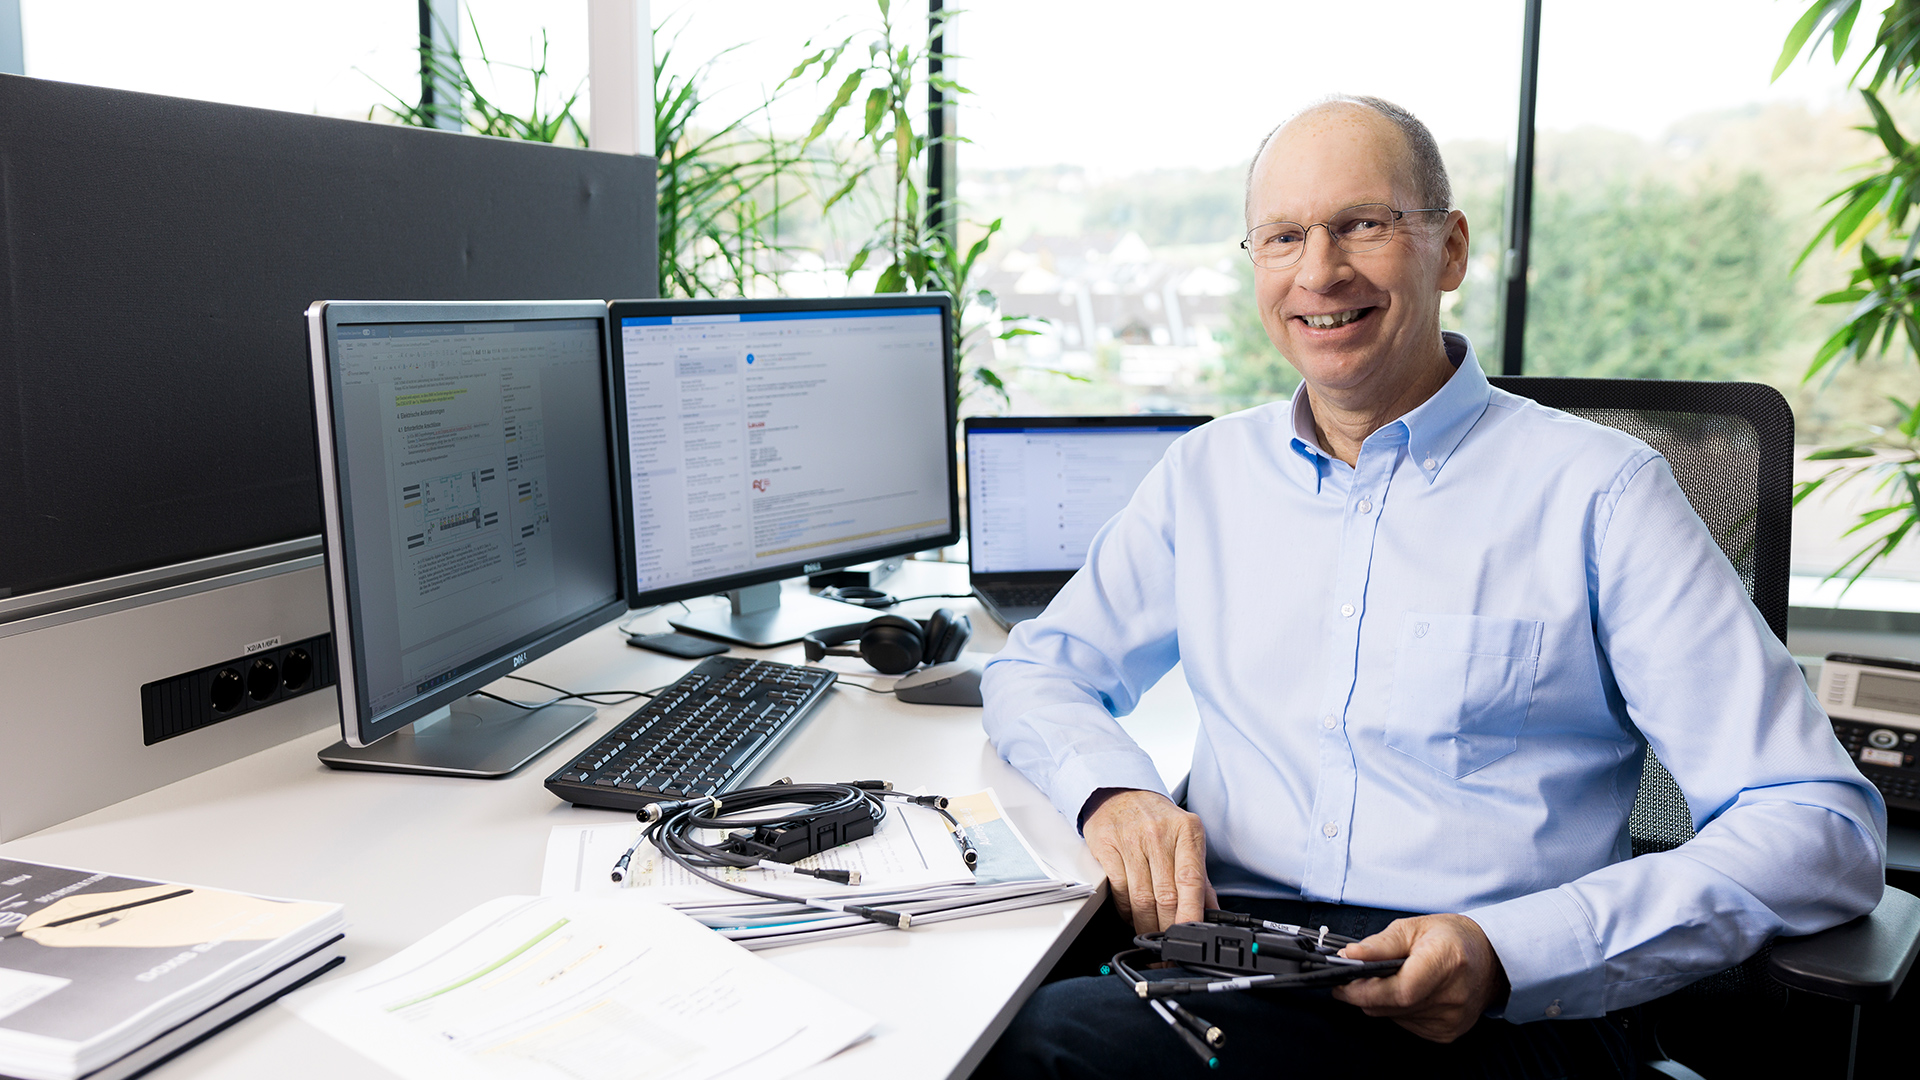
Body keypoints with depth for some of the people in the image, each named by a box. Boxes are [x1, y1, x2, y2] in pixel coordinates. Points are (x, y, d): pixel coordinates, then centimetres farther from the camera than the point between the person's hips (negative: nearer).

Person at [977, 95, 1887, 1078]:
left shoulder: (1596, 489, 0)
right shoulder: (1207, 473, 14)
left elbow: (1825, 828, -5)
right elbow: (1035, 672, 20)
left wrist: (1507, 953, -21)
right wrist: (1111, 789, -6)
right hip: (1216, 967, 5)